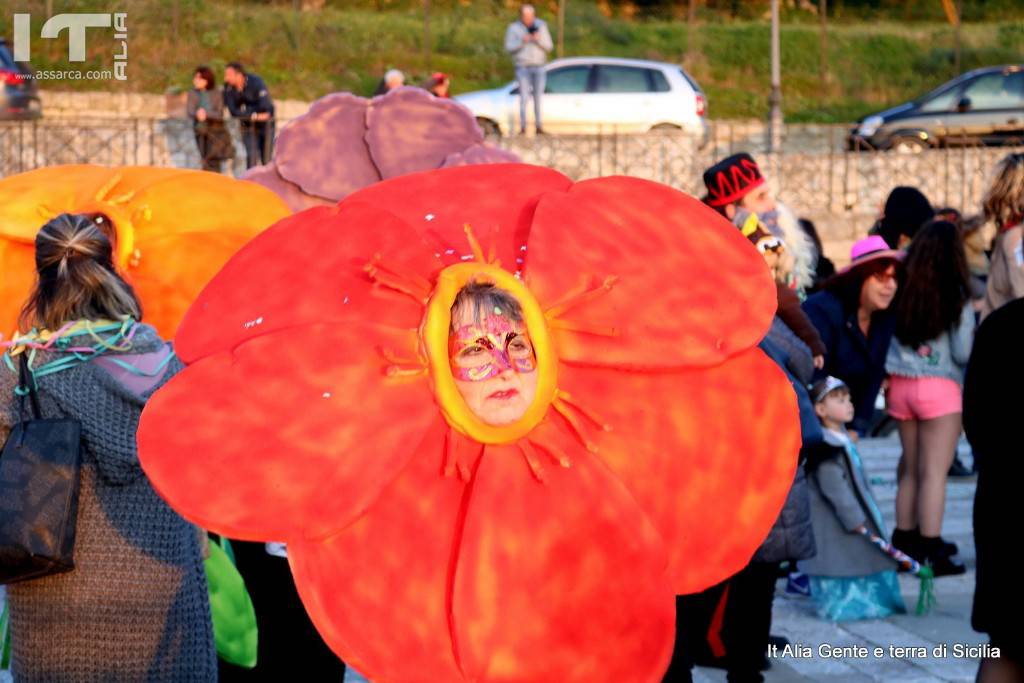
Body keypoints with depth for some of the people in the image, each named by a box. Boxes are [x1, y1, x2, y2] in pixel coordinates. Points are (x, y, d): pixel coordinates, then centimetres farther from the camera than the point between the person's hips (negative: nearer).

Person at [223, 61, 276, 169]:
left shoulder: (256, 82, -23)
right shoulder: (228, 88, -13)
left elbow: (265, 106, -31)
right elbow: (233, 111, -16)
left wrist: (245, 110, -20)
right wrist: (254, 115, -24)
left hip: (265, 124, -2)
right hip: (248, 126, 2)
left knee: (267, 158, -3)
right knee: (251, 156, -10)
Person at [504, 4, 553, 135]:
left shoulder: (541, 26, 5)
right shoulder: (513, 28, 1)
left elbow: (549, 46, 3)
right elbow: (509, 48, -4)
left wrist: (538, 40, -17)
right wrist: (522, 42, -21)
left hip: (538, 67, 2)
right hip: (523, 67, -2)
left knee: (538, 97, 0)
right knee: (524, 98, -9)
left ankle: (539, 126, 3)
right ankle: (523, 127, -9)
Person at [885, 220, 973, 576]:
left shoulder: (901, 288, -1)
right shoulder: (956, 297, -10)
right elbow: (962, 353, -8)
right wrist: (971, 328, 10)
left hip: (899, 384, 4)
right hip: (939, 387, -4)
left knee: (910, 469, 17)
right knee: (934, 472, 0)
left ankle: (906, 543, 23)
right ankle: (931, 551, 0)